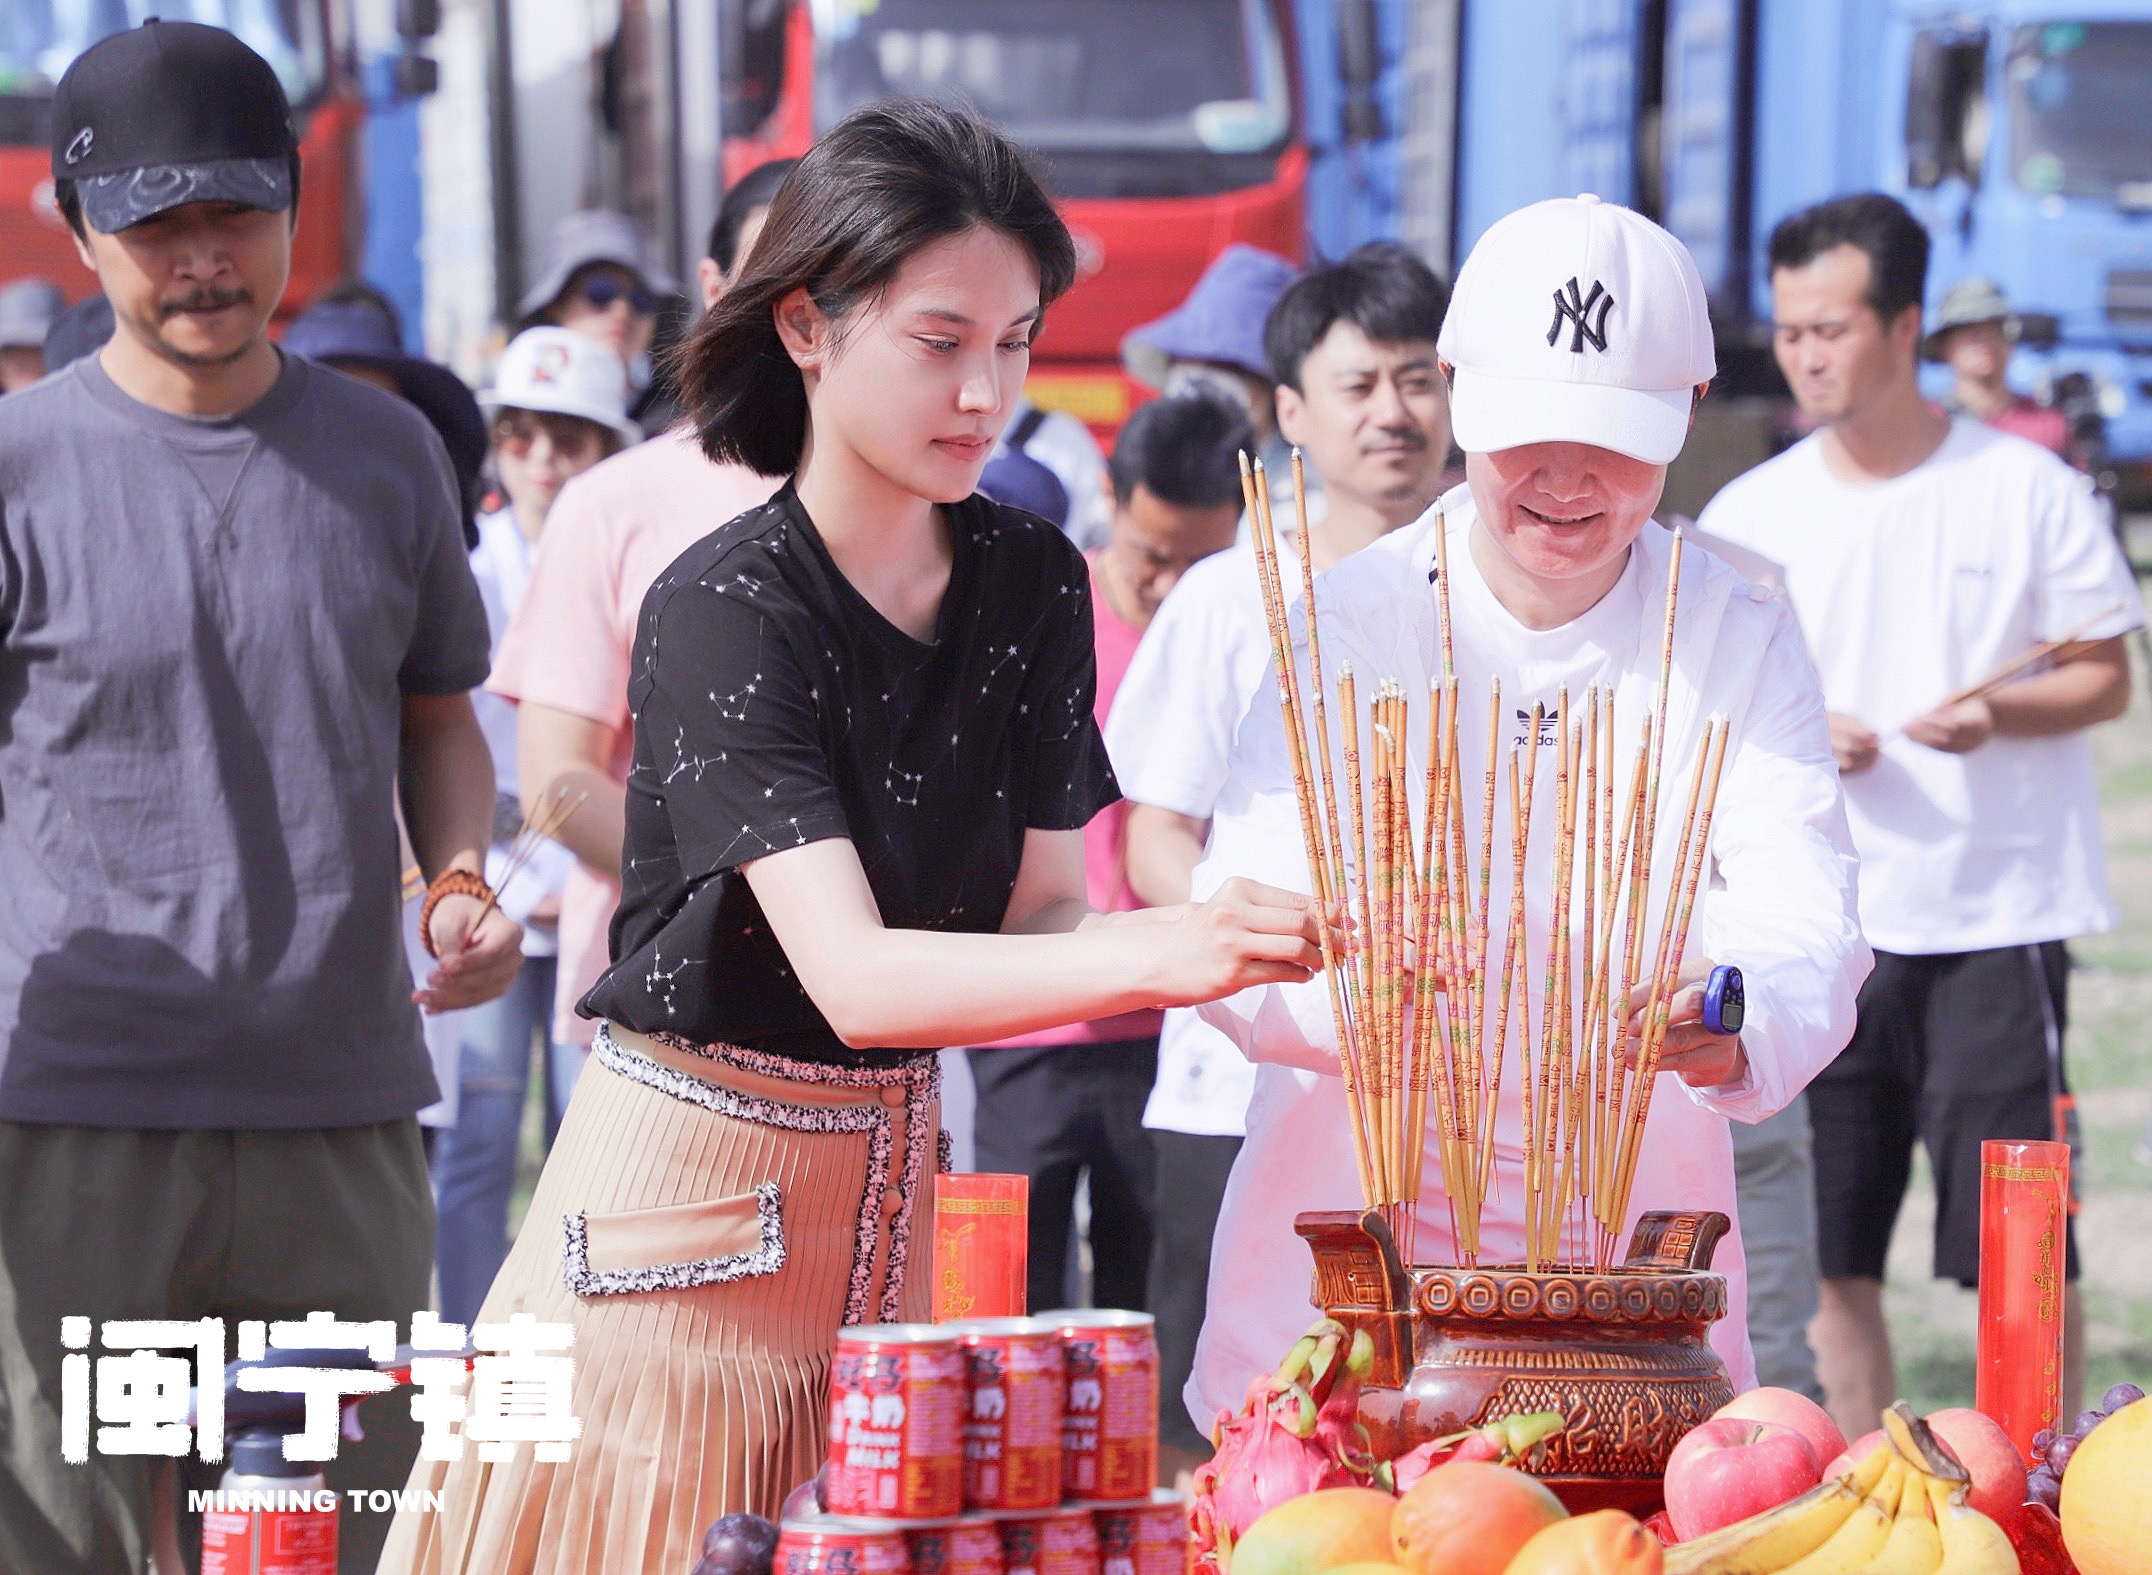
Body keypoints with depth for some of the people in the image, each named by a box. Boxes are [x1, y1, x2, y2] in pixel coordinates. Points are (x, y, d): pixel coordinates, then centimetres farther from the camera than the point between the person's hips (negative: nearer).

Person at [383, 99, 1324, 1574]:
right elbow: (856, 978, -27)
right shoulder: (725, 608, -18)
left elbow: (1032, 916, 3)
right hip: (692, 1185, -6)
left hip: (890, 1184, 6)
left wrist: (1221, 948, -20)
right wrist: (1155, 952, -41)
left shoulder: (1031, 584, 2)